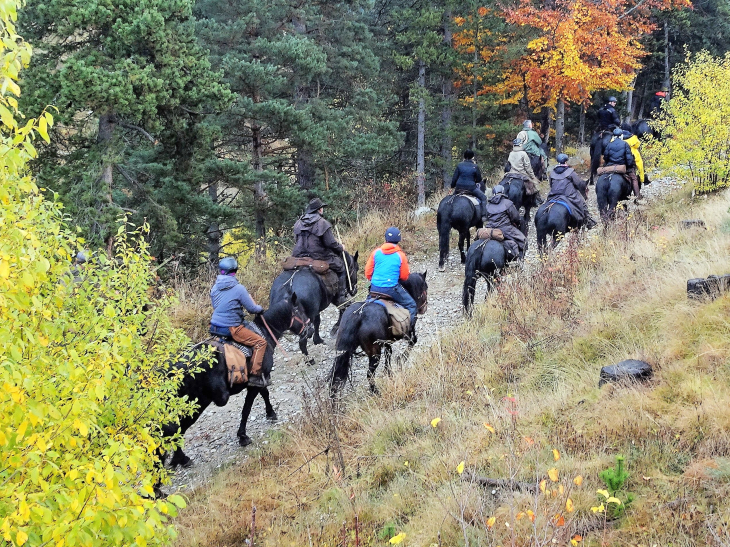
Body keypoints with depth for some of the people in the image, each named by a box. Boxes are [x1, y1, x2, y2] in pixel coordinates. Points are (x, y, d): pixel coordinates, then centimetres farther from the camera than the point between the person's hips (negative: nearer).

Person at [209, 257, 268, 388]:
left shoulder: (215, 288, 5)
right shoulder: (238, 288, -14)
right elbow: (252, 309, -9)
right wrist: (260, 308, 14)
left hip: (214, 327, 7)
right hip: (231, 328, -7)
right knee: (260, 342, -2)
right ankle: (254, 376, -9)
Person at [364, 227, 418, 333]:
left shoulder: (376, 252, 0)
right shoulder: (400, 255, -6)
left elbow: (368, 272, 5)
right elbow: (404, 276, -1)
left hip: (375, 288, 4)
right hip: (392, 288, -4)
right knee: (411, 305, 11)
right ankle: (409, 330, 2)